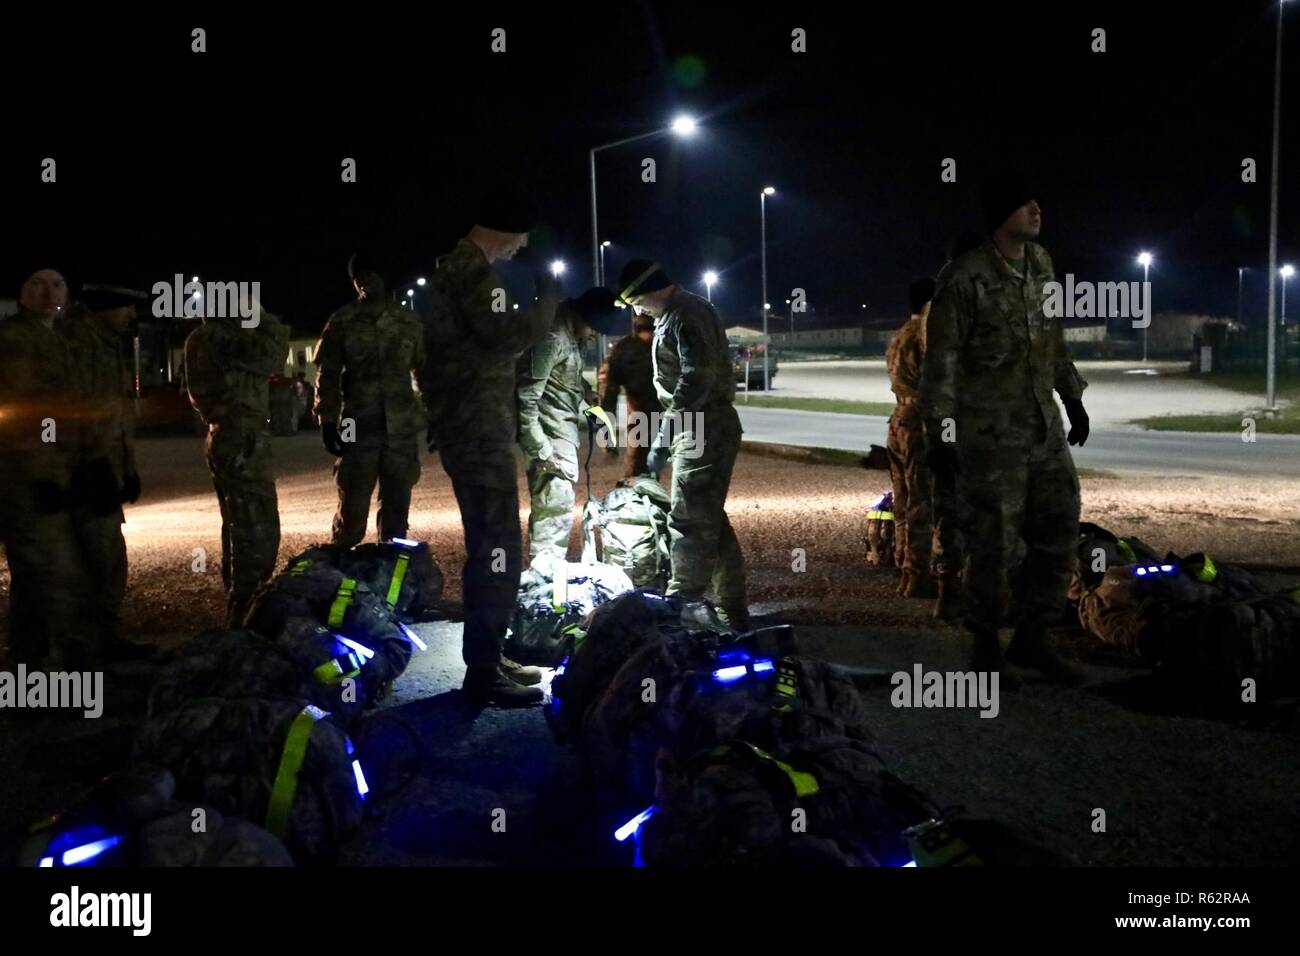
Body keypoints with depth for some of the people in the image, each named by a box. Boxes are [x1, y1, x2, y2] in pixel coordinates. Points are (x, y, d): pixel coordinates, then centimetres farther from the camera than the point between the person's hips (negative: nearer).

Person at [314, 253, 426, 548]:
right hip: (358, 427, -2)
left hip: (402, 427, 2)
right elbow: (327, 374, 4)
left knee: (397, 508, 8)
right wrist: (327, 421, -4)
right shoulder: (342, 322, 4)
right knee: (352, 509, 0)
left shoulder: (410, 321, 9)